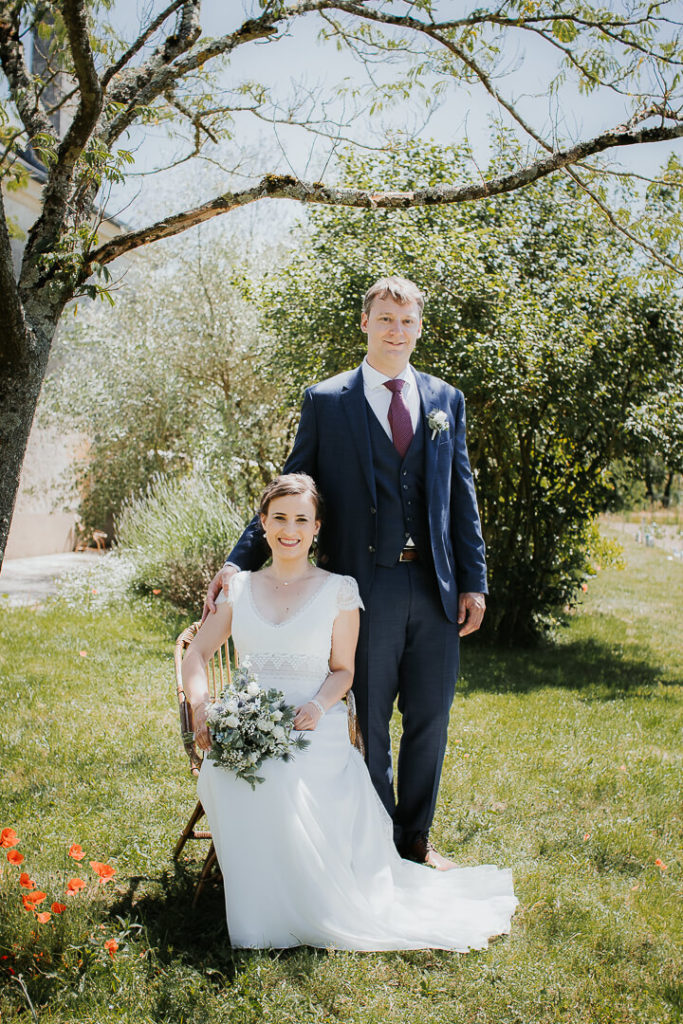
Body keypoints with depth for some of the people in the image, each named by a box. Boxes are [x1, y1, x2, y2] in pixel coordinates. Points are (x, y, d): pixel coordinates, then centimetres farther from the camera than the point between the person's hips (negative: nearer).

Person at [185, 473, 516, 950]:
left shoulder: (339, 589, 8)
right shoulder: (240, 586, 15)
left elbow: (343, 669, 8)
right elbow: (198, 652, 14)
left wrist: (318, 706, -14)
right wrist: (201, 706, -6)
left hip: (315, 728, -2)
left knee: (291, 782, -36)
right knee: (225, 781, -32)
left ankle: (315, 909, -11)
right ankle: (258, 910, -8)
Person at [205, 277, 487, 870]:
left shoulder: (446, 400, 10)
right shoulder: (326, 402, 2)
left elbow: (462, 496, 10)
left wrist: (473, 581, 5)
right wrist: (239, 561, -5)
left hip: (435, 590, 3)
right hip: (365, 587, -3)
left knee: (429, 721, 13)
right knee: (369, 724, 9)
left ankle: (416, 839, 32)